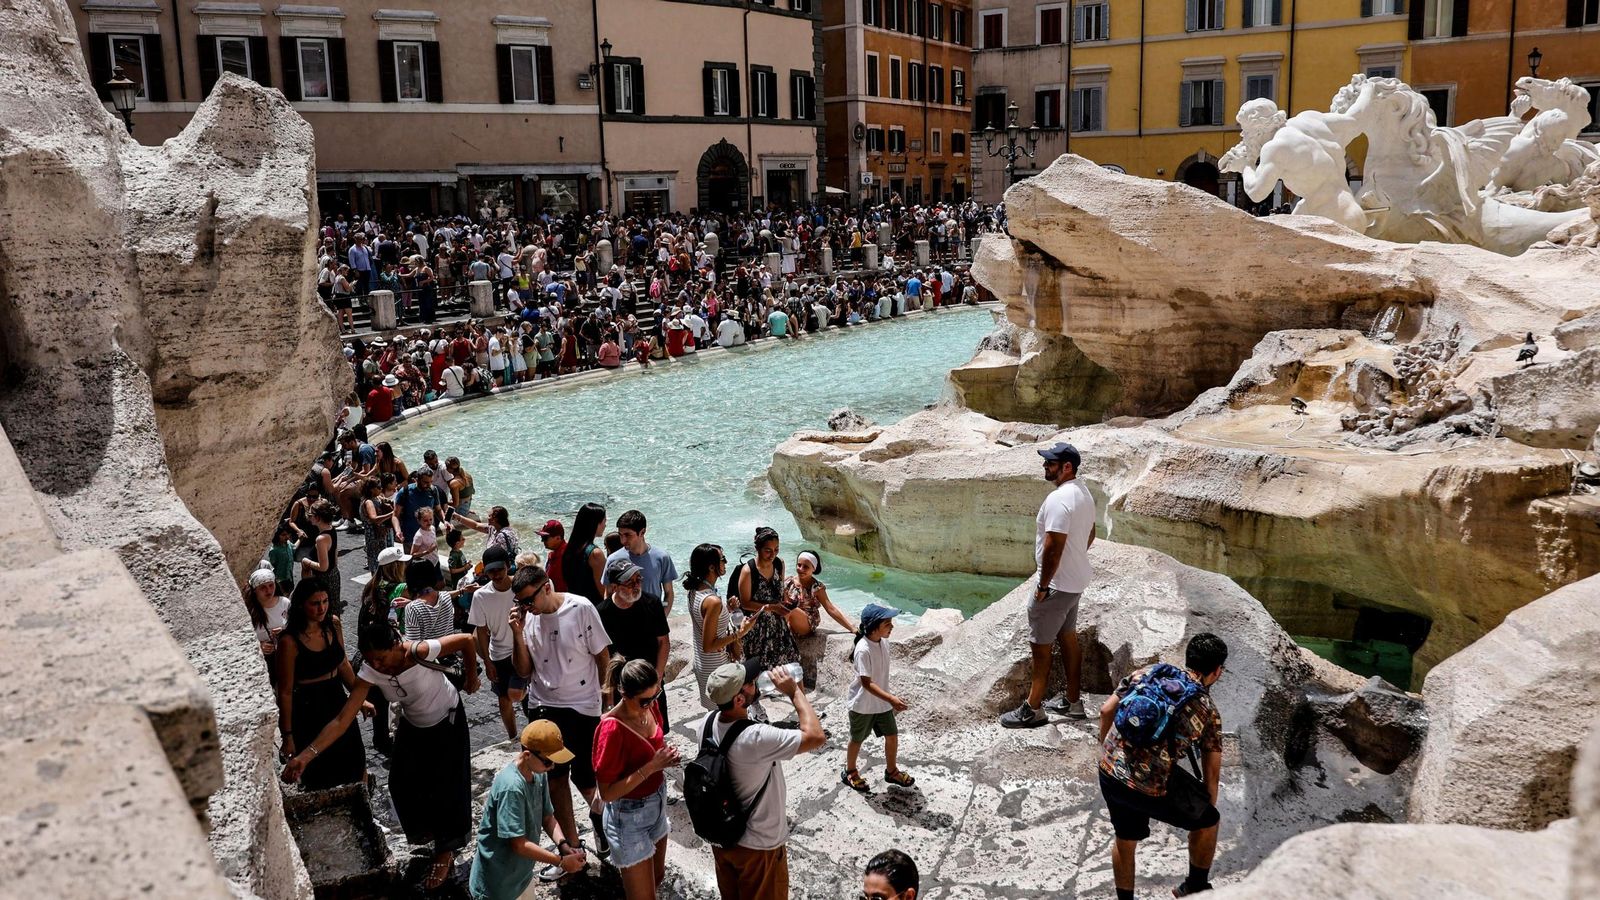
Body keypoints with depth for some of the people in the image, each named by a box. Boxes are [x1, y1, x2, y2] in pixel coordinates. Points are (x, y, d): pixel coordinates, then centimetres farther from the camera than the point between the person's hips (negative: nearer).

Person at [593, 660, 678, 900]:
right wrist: (651, 767, -30)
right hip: (629, 817, -7)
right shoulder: (612, 728, -30)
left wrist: (666, 757, -8)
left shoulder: (650, 707, -8)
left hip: (657, 805, 8)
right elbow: (607, 793, -26)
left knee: (658, 877, 25)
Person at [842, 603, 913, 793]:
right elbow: (866, 683, -31)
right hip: (862, 704, -7)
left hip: (881, 701, 7)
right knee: (857, 739, 14)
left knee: (892, 735, 14)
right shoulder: (863, 650, -31)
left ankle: (891, 771, 36)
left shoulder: (883, 641, -6)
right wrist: (891, 699, -37)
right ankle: (850, 773, 37)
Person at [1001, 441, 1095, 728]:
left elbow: (1053, 547, -27)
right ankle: (1072, 701, 29)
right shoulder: (1084, 493, 7)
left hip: (1056, 584, -10)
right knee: (1068, 638, 19)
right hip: (1076, 581, 10)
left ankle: (1032, 710, 8)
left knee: (1041, 645, 0)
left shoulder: (1059, 499, -25)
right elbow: (1089, 535, 18)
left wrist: (1043, 586, -19)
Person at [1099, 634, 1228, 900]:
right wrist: (1207, 811, 23)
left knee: (1125, 839, 27)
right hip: (1152, 788, -4)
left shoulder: (1147, 673, 8)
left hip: (1109, 774, 4)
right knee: (1207, 821, 24)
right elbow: (1211, 774, 8)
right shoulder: (1209, 712, 3)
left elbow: (1106, 711, 8)